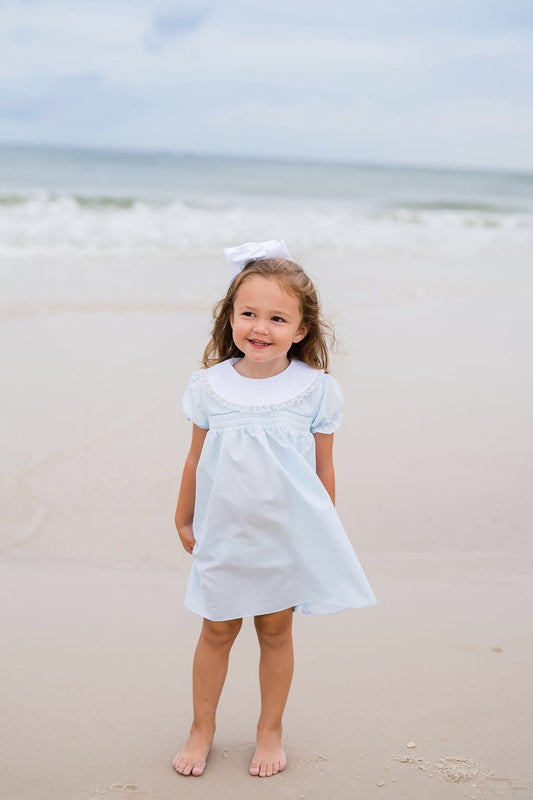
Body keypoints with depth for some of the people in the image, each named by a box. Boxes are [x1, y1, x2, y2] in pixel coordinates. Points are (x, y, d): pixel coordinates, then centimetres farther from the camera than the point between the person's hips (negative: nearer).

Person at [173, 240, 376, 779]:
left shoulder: (316, 390, -10)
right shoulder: (210, 385, -7)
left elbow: (323, 470, -1)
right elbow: (196, 461, 5)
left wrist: (326, 533, 5)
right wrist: (183, 519, 13)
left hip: (288, 537, -1)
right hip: (224, 534, 1)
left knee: (276, 631, 13)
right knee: (217, 630, 11)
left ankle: (270, 730, 31)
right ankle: (201, 729, 29)